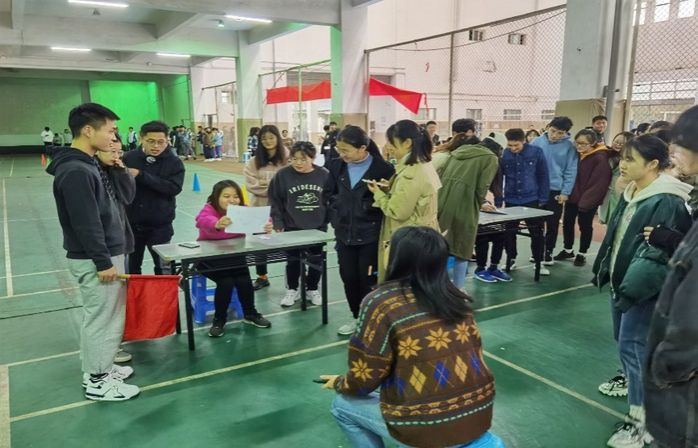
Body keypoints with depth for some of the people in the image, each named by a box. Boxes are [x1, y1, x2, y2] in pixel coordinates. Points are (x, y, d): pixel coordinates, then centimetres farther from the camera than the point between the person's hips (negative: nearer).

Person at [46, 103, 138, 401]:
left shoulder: (88, 164, 10)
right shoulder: (75, 171, -22)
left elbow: (111, 206, 18)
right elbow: (86, 224, -23)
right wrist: (103, 262, -21)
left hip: (107, 253, 10)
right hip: (94, 260, -10)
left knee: (109, 315, 19)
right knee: (100, 318, 2)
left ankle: (100, 368, 34)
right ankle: (96, 381, 16)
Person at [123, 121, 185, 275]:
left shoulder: (174, 162, -6)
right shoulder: (129, 158, -3)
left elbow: (174, 188, -19)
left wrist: (141, 175, -23)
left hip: (160, 225, -2)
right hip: (131, 223, 2)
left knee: (163, 268, 12)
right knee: (131, 268, 17)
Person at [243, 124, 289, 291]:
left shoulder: (287, 158, -6)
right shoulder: (254, 161, 4)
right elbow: (252, 184, -5)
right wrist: (272, 188, -15)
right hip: (261, 206, 4)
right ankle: (262, 276, 30)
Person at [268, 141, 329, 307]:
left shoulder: (323, 175, -8)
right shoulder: (282, 175, -11)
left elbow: (330, 200, 3)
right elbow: (275, 201, -4)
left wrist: (328, 220, 4)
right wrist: (278, 223, -6)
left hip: (318, 227, 1)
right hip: (292, 227, -1)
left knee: (316, 260, 12)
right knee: (293, 260, 9)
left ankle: (312, 289, 30)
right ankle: (292, 290, 29)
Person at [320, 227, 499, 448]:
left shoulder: (380, 302, -14)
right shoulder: (456, 297, 3)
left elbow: (365, 377, -10)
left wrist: (339, 383, 12)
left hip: (430, 429, -6)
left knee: (343, 405, 16)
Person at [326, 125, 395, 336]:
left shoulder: (383, 169, -12)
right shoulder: (336, 166, 4)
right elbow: (330, 194, 13)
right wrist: (335, 218, 6)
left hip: (371, 236, -5)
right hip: (344, 234, 5)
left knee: (368, 280, 5)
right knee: (348, 278, 12)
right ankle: (357, 318, 31)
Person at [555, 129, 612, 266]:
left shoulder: (600, 158, -17)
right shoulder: (576, 154, 4)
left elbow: (599, 183, -20)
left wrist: (586, 200, -22)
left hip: (588, 200, -7)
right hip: (572, 196, 7)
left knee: (585, 225, 7)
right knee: (567, 223, 14)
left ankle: (582, 254, 22)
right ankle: (568, 250, 30)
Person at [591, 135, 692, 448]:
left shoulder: (667, 202, -21)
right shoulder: (631, 193, 7)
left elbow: (660, 253, -25)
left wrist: (633, 288, -25)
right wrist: (603, 270, 19)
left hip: (644, 290, -9)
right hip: (621, 282, 9)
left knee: (633, 346, -6)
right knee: (624, 341, 21)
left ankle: (639, 420, 4)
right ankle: (634, 381, 45)